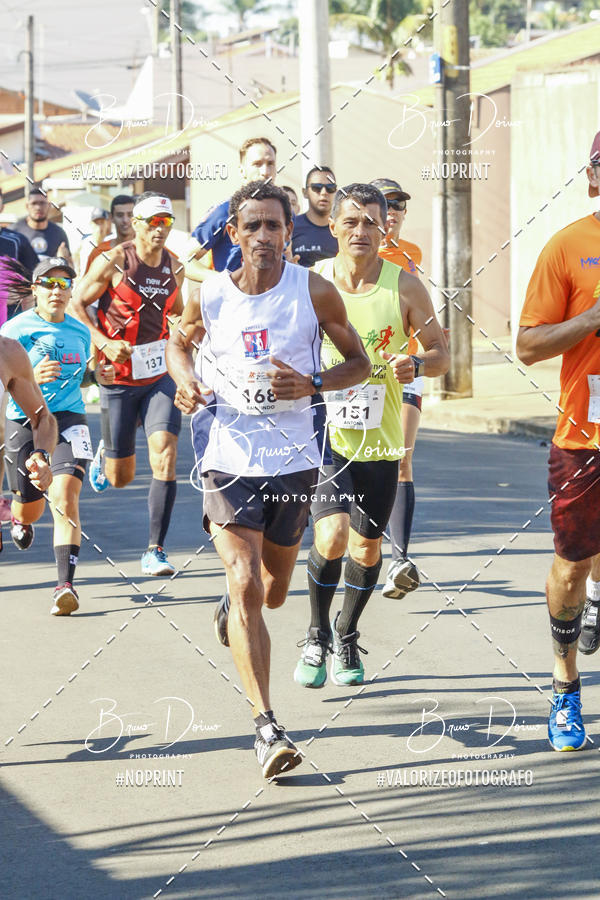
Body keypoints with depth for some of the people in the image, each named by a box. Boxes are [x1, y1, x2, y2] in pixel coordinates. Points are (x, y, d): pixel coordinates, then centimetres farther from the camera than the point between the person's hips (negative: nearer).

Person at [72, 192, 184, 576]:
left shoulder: (174, 267, 4)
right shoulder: (113, 262, -10)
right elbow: (77, 305, -5)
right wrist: (104, 343, -18)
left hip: (160, 375, 3)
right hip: (119, 377, -3)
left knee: (166, 454, -18)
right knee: (120, 478, 6)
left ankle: (155, 551, -13)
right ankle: (104, 456, 47)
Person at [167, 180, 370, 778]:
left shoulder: (315, 292, -6)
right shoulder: (208, 296, -3)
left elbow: (358, 361, 3)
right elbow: (179, 341, 19)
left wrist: (311, 384, -16)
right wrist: (184, 378, -4)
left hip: (294, 460, 1)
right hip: (229, 458, -1)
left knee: (272, 590, 18)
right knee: (246, 586, -16)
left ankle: (232, 603, 57)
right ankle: (266, 727, -18)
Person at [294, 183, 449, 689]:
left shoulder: (404, 287, -4)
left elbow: (441, 353, 2)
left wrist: (416, 366, -19)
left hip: (380, 440, 2)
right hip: (325, 434, -2)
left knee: (368, 546, 11)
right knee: (332, 535, -19)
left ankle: (347, 636, 35)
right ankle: (317, 636, 3)